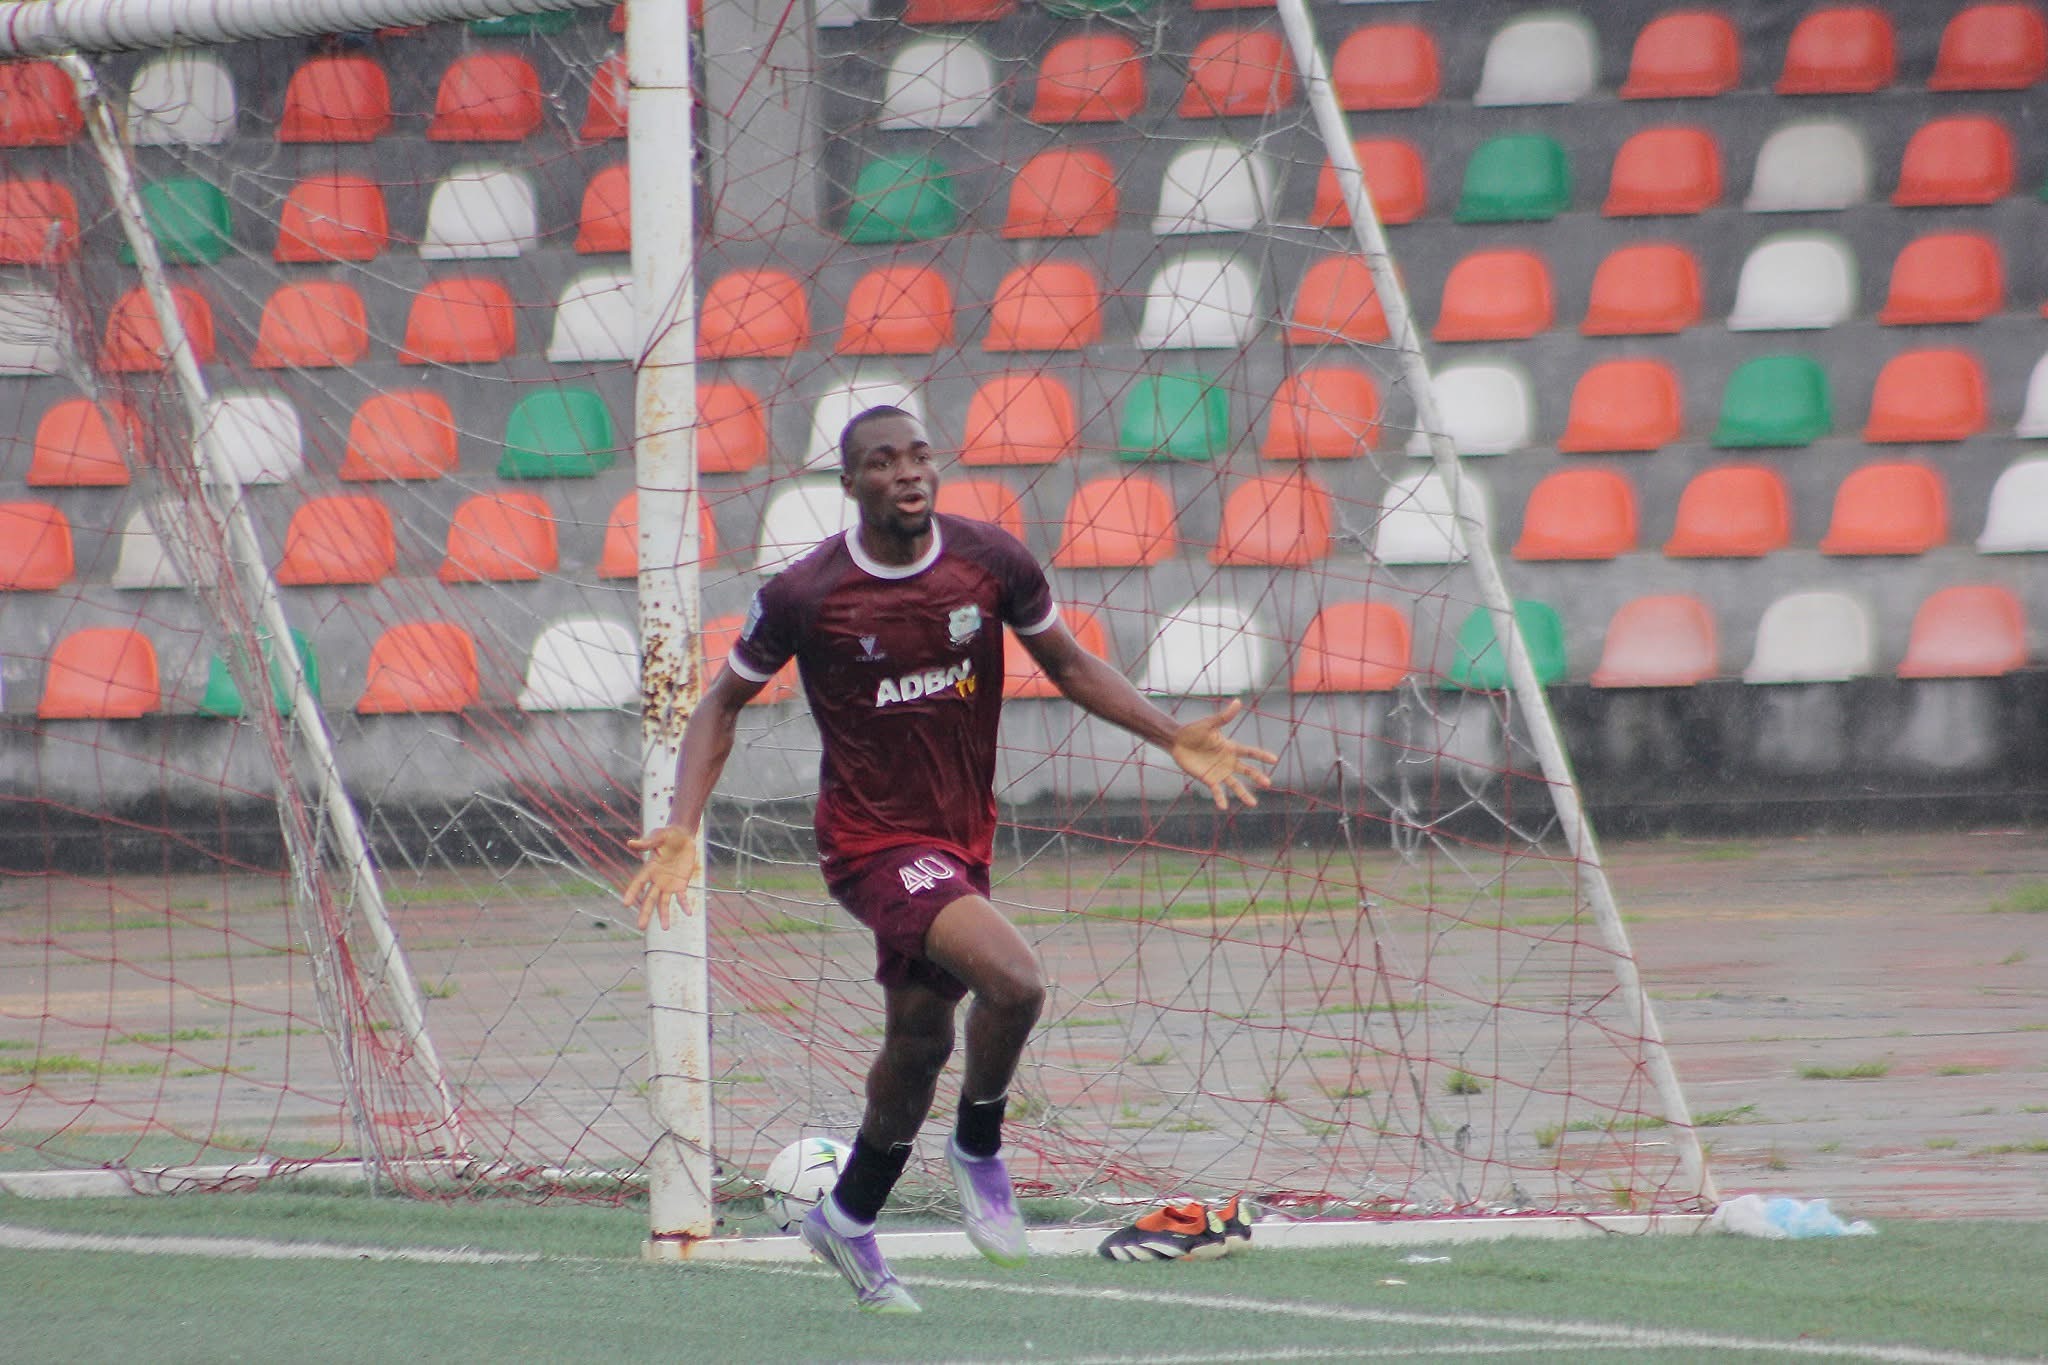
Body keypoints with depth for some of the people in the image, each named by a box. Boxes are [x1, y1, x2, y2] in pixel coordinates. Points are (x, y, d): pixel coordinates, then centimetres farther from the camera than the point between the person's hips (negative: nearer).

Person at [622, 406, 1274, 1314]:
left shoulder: (992, 562, -6)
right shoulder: (803, 596, -15)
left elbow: (1068, 665, 10)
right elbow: (724, 703, -1)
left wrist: (1174, 739, 0)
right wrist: (681, 829, -13)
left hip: (962, 833, 5)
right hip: (872, 839, -5)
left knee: (920, 1040, 17)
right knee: (1014, 981, -26)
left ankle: (849, 1219, 41)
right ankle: (978, 1147, 2)